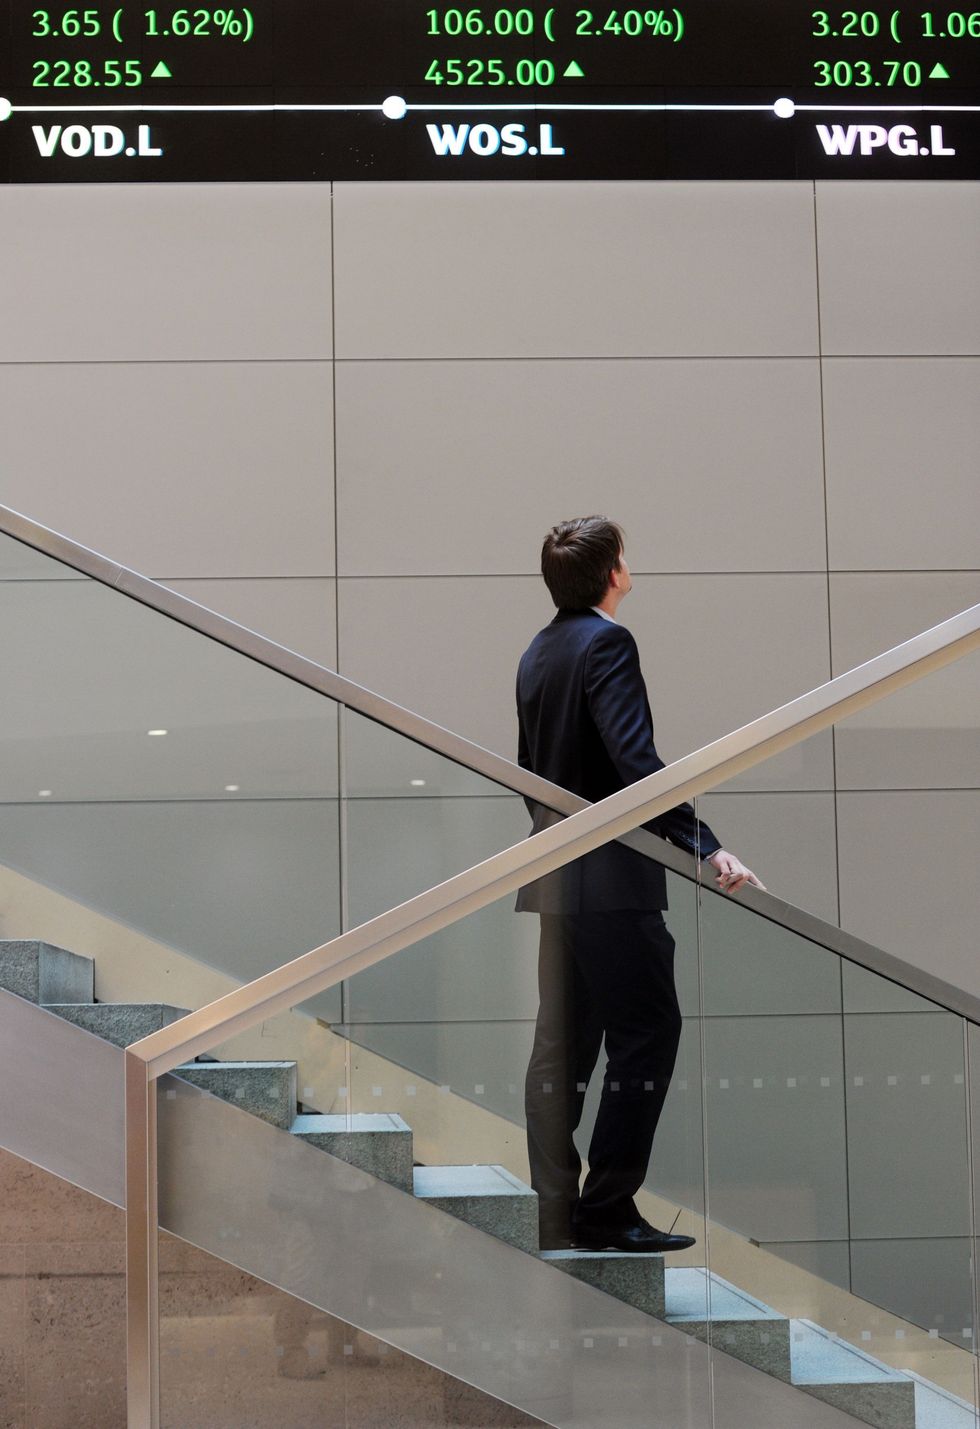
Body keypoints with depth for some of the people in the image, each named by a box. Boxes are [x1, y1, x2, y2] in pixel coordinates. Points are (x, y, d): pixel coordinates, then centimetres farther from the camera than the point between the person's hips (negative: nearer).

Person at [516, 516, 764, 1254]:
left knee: (565, 1041, 12)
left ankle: (552, 1208, 14)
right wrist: (705, 845, -28)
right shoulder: (607, 642, -13)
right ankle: (608, 1207, -5)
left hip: (554, 879, 9)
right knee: (647, 1034, -4)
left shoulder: (538, 652, 14)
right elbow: (635, 760, -24)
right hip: (610, 878, -9)